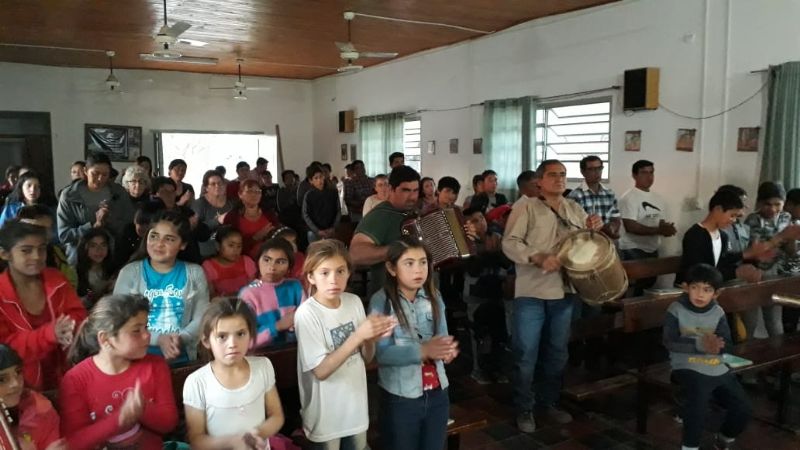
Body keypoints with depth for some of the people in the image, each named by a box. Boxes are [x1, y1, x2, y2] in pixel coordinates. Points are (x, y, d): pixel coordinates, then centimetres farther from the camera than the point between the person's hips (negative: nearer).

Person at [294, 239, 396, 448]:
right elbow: (321, 371, -22)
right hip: (326, 415, -5)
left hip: (356, 406, 5)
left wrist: (371, 339, -19)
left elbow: (365, 358, 4)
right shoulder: (306, 314, -20)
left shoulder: (354, 302, -4)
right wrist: (358, 335, -30)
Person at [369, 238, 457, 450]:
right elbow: (382, 353, -19)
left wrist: (447, 350, -21)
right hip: (400, 397, -4)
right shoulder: (381, 301, -14)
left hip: (437, 393, 4)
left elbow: (442, 338, 2)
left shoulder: (434, 298, 1)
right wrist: (423, 351, -31)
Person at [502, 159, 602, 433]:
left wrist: (594, 229, -3)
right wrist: (538, 258, -26)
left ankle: (548, 402, 32)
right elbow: (509, 243, -13)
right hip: (531, 292, -5)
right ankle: (524, 409, 16)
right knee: (526, 353, 1)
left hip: (564, 291, 6)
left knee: (557, 352, 16)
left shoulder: (575, 209, 13)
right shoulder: (525, 208, -4)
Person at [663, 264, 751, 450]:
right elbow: (669, 342, -16)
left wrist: (715, 345, -26)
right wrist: (699, 344, -27)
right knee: (697, 405, -29)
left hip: (717, 368, 5)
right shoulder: (676, 310, -7)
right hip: (688, 368, -5)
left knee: (743, 410, 1)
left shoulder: (718, 313, 5)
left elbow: (727, 344, -2)